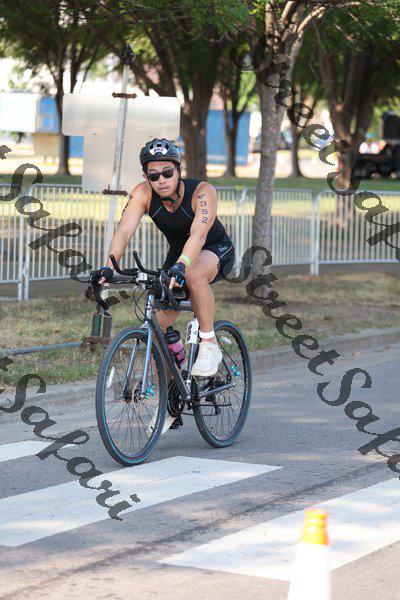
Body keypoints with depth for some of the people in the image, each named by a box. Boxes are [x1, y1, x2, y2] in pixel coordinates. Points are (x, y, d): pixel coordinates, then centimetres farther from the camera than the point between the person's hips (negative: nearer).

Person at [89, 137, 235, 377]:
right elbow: (125, 230, -30)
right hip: (178, 253, 5)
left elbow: (198, 234, -44)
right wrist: (108, 268, -46)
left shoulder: (203, 191, -30)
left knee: (193, 275, -39)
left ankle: (209, 345, -23)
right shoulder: (143, 194, -19)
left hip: (216, 250, -5)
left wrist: (180, 266, -62)